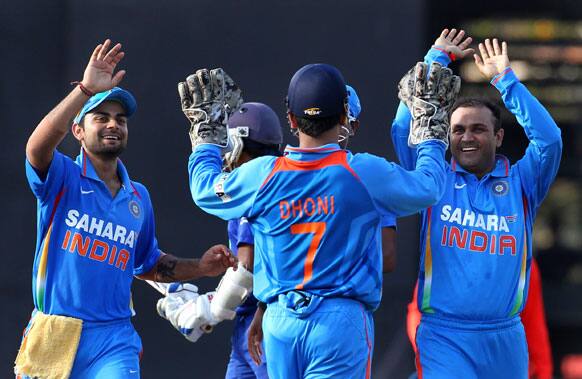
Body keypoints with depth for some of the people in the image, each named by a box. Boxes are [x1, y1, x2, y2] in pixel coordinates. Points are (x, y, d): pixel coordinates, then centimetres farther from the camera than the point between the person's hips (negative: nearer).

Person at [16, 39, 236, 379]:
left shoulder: (139, 197, 15)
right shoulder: (63, 178, -1)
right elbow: (37, 147, -25)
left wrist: (198, 268, 11)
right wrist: (86, 90, -30)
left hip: (113, 341, 3)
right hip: (53, 337, -3)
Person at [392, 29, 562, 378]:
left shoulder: (521, 182, 8)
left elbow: (549, 139, -7)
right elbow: (404, 127, -2)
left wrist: (505, 79, -3)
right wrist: (436, 59, 4)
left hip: (505, 338, 2)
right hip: (444, 338, -2)